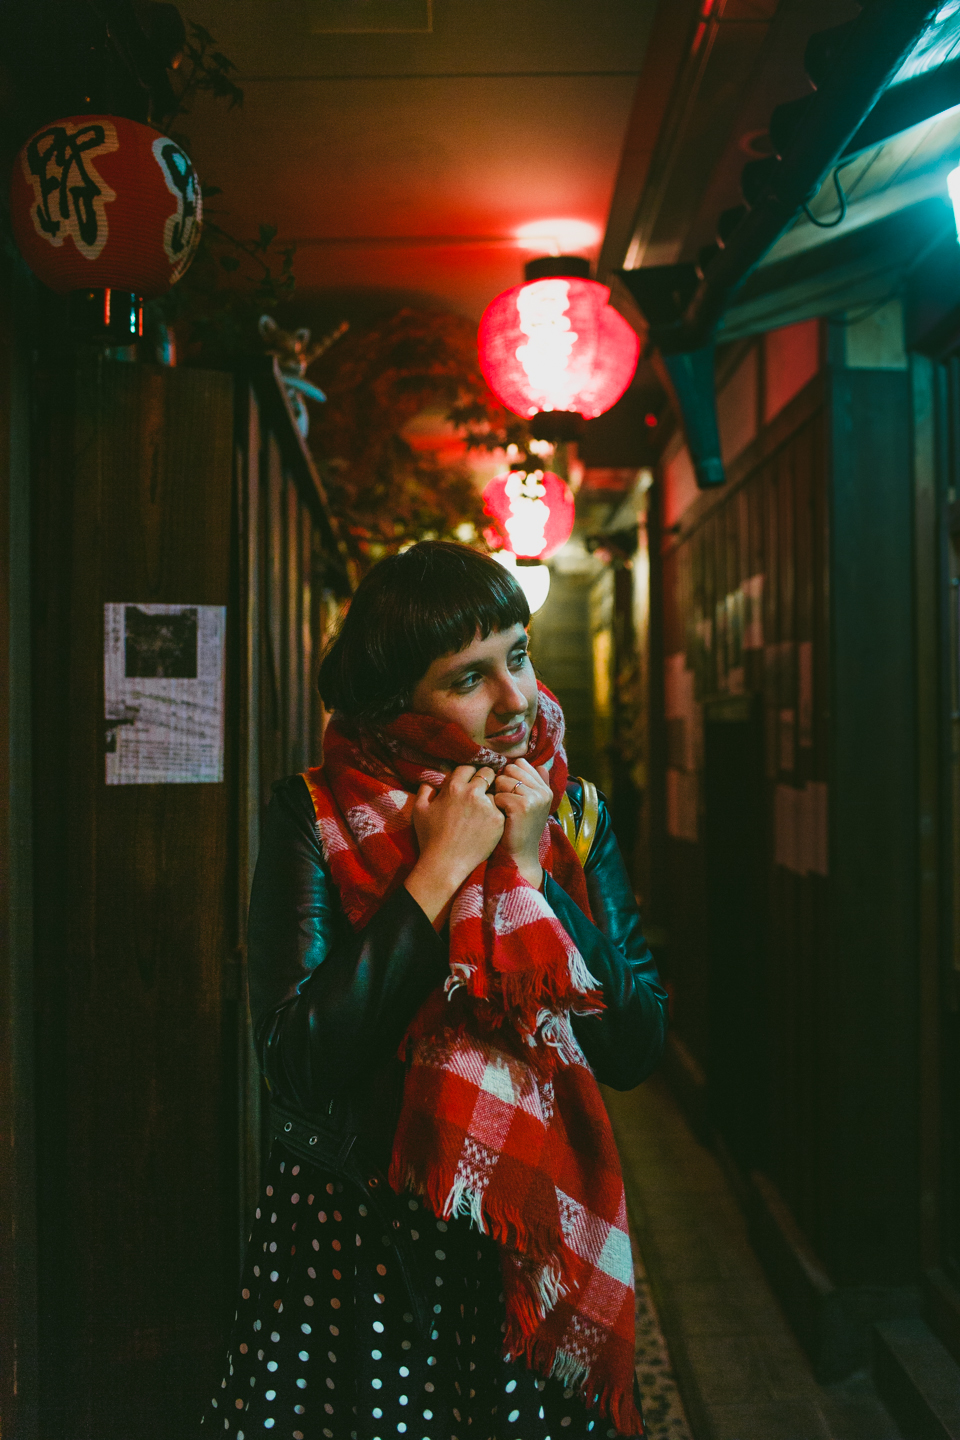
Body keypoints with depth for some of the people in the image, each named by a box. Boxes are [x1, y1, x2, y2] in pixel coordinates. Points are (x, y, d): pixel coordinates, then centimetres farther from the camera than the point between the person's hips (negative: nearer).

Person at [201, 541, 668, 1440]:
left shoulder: (573, 817, -1)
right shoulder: (314, 818, -11)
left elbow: (637, 1051, -6)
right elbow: (296, 1068, -20)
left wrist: (532, 871, -15)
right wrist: (440, 869, -21)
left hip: (532, 1247, 3)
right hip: (354, 1245, -2)